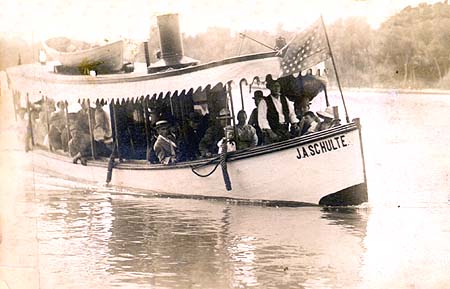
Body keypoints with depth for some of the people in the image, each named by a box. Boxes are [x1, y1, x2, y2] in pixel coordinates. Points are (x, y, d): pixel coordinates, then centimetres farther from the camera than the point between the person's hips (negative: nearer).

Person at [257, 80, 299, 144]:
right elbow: (262, 119, -11)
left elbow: (291, 113, 20)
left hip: (285, 131, 5)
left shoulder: (285, 100, 16)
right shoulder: (264, 102, -1)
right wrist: (270, 132, -22)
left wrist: (294, 123, -1)